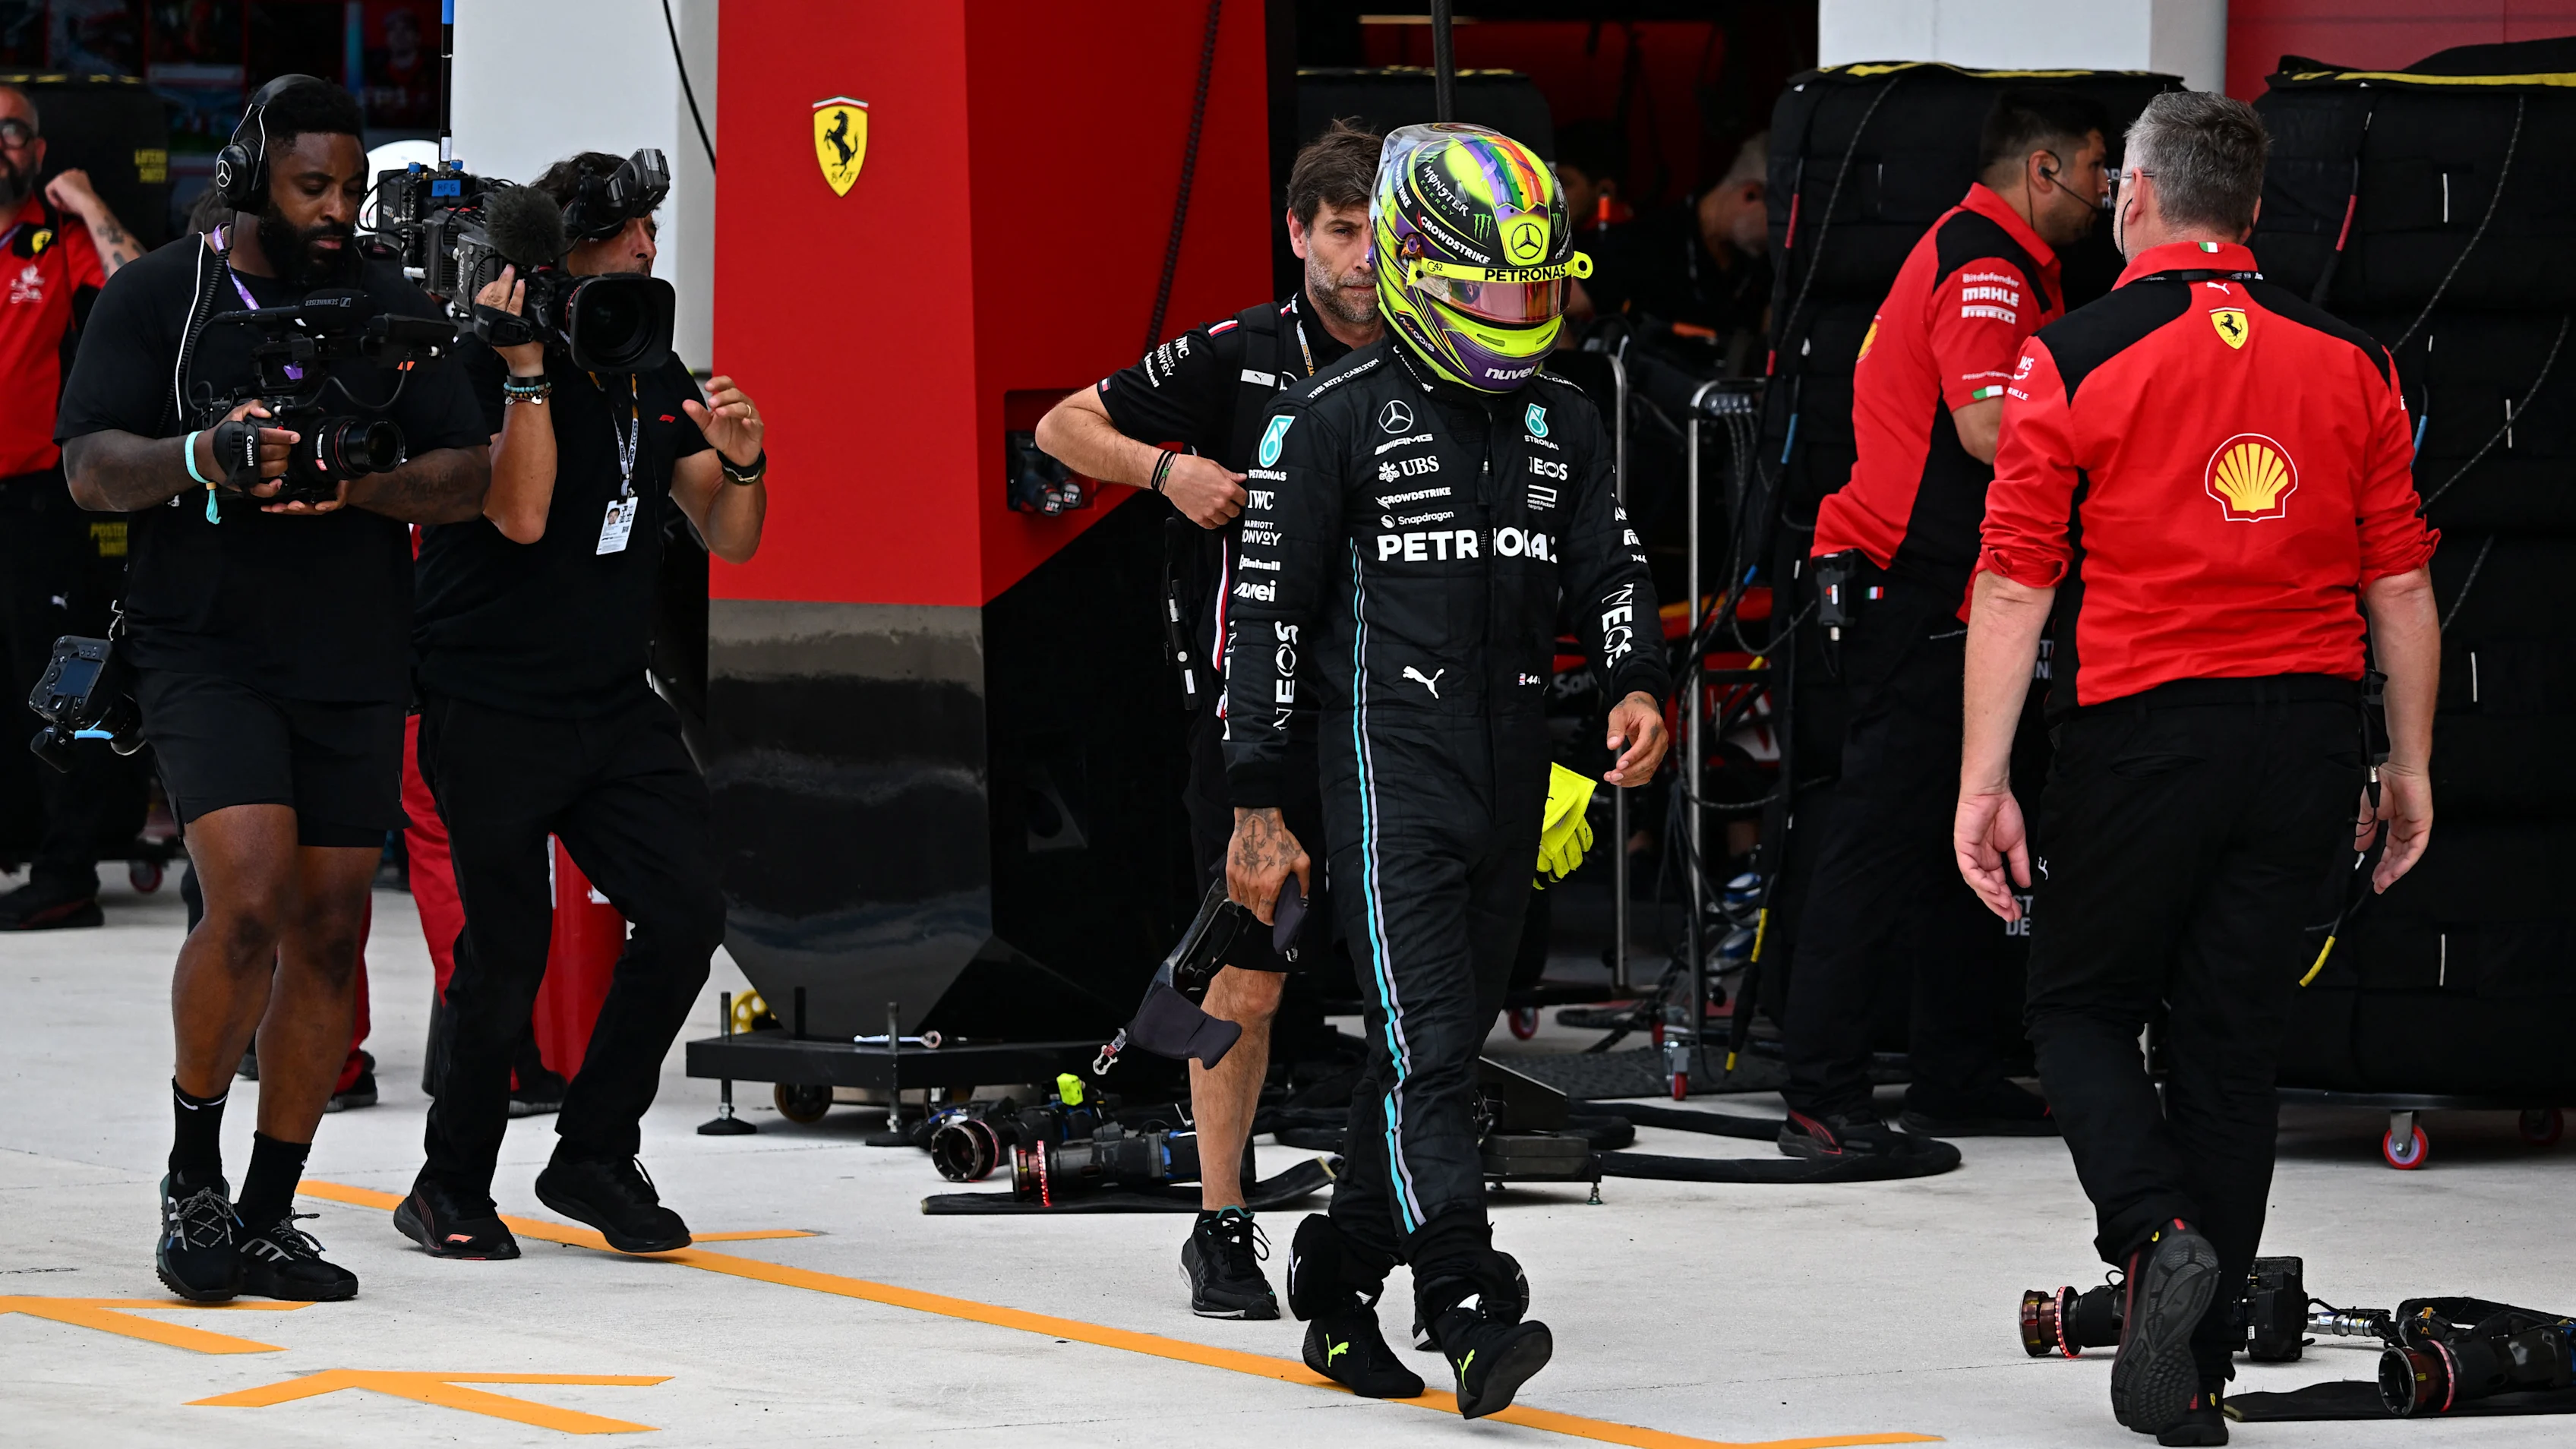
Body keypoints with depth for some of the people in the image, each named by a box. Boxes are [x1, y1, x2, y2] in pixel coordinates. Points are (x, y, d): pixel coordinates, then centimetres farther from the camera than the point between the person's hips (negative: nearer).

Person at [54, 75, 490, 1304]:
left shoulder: (394, 313, 10)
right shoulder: (155, 299, 1)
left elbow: (466, 479, 5)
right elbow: (91, 468, -6)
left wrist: (360, 485, -15)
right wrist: (201, 457, -26)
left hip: (356, 667, 4)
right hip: (206, 651, -4)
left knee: (328, 932, 2)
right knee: (250, 902, -20)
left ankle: (267, 1218, 11)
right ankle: (191, 1171, -1)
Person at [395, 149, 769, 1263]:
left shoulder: (655, 377, 10)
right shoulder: (482, 370, -11)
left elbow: (730, 541, 10)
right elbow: (522, 514, -24)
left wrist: (739, 462, -10)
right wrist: (527, 368, -26)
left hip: (615, 704, 6)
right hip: (491, 711, -6)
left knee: (689, 909, -8)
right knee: (507, 955, -7)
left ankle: (595, 1158, 7)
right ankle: (452, 1189, 12)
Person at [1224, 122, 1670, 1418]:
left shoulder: (1561, 425, 13)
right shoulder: (1334, 419, -5)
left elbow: (1606, 571, 14)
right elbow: (1269, 612, -4)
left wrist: (1637, 686, -9)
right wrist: (1257, 809, -7)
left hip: (1510, 777, 6)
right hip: (1390, 768, -6)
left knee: (1437, 1041, 11)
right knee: (1425, 1043, -15)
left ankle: (1337, 1291, 23)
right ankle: (1469, 1311, -22)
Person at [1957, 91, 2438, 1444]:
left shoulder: (2074, 358, -6)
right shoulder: (2349, 362, 5)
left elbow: (2015, 589, -8)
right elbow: (2401, 585, 7)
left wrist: (1984, 782, -4)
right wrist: (2409, 764, 16)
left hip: (2144, 730, -3)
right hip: (2311, 730, 3)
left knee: (2082, 1007, 13)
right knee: (2231, 1039, 10)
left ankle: (2157, 1232, -14)